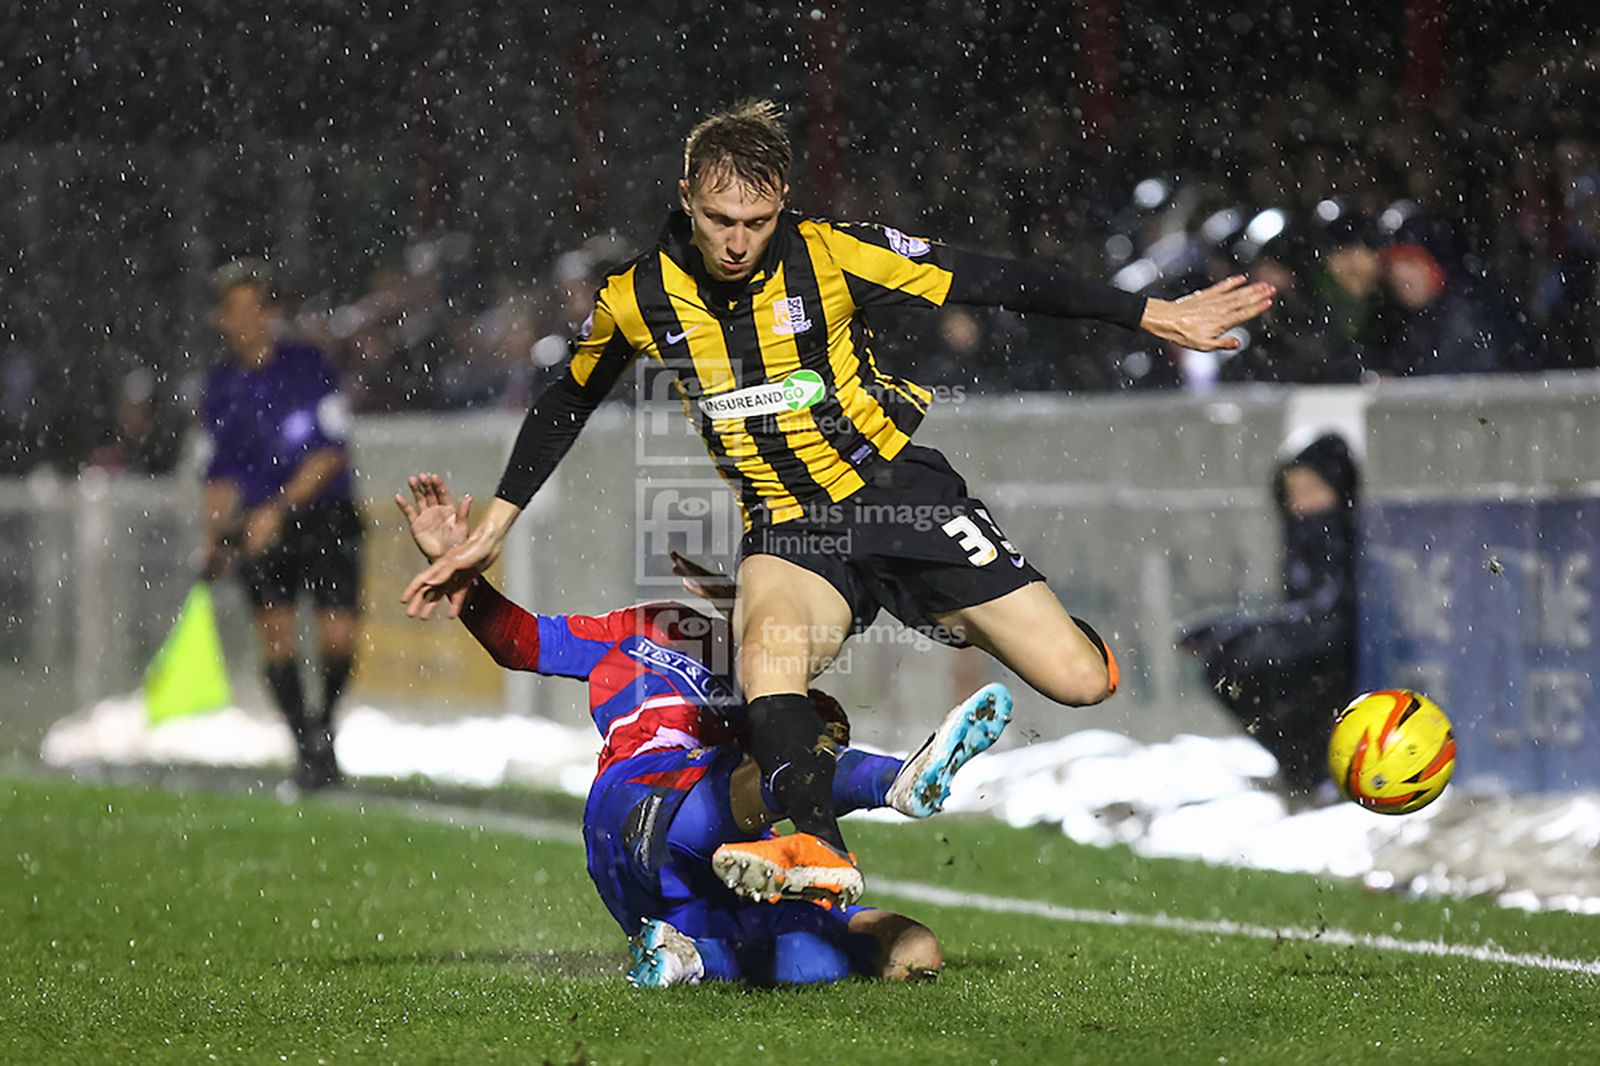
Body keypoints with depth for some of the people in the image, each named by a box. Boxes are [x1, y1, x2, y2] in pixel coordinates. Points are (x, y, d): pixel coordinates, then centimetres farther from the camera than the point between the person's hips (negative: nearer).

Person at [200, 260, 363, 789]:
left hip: (323, 514, -3)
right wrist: (215, 538, 3)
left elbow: (330, 453, -10)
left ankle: (323, 721, 18)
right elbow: (220, 473, 14)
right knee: (276, 635, -11)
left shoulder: (309, 367, -5)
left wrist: (279, 508, -17)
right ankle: (307, 747, -3)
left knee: (338, 639, -10)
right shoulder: (220, 385, 7)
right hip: (258, 526, 3)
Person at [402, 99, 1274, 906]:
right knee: (768, 652, -36)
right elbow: (563, 407, 13)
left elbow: (998, 284, -8)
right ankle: (818, 850, -52)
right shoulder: (637, 298, -5)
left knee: (1079, 682, -9)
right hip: (787, 527, 1)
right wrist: (492, 531, 11)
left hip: (900, 488, -1)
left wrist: (1158, 317, -6)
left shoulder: (833, 255, -13)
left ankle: (970, 627, 25)